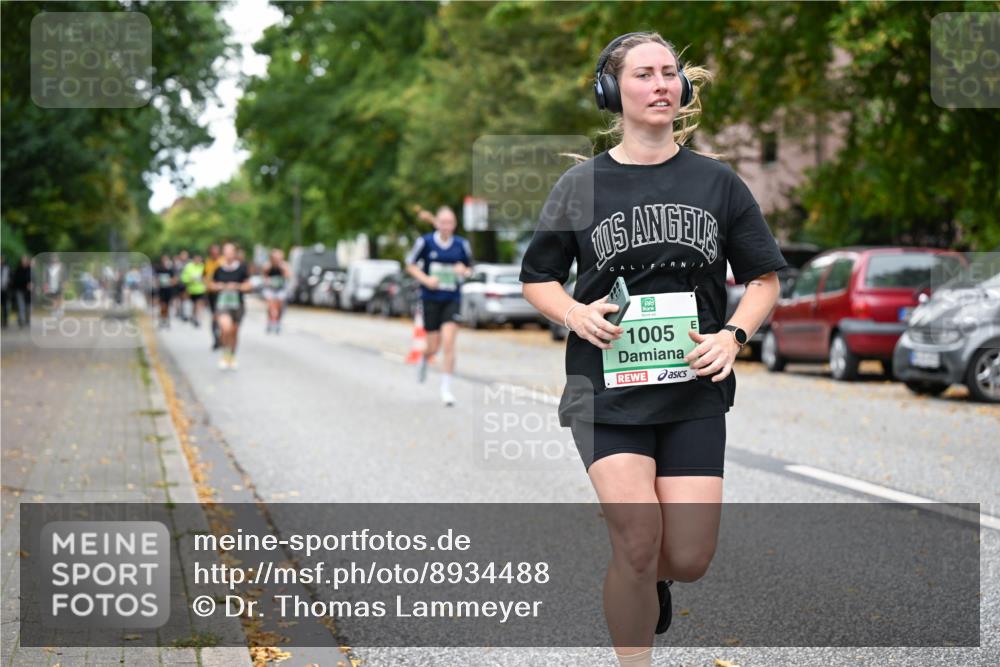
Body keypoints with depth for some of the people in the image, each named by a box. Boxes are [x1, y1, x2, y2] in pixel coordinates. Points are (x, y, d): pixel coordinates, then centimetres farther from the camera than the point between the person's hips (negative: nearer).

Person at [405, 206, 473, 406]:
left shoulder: (462, 245, 2)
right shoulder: (425, 242, -4)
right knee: (433, 346, 4)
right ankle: (424, 359, 43)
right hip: (430, 299, -1)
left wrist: (464, 271, -9)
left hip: (452, 299, 1)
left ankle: (446, 388, -4)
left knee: (449, 343, -13)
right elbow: (410, 265, 5)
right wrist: (426, 280, -11)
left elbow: (470, 269, 15)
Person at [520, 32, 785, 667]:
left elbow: (763, 279, 11)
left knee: (689, 558, -2)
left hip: (694, 386, 2)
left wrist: (733, 335, -8)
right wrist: (577, 314, -9)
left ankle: (651, 578, 35)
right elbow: (537, 279, 12)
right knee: (638, 541, -16)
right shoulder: (582, 184, 3)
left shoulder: (717, 181, 5)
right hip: (608, 385, -1)